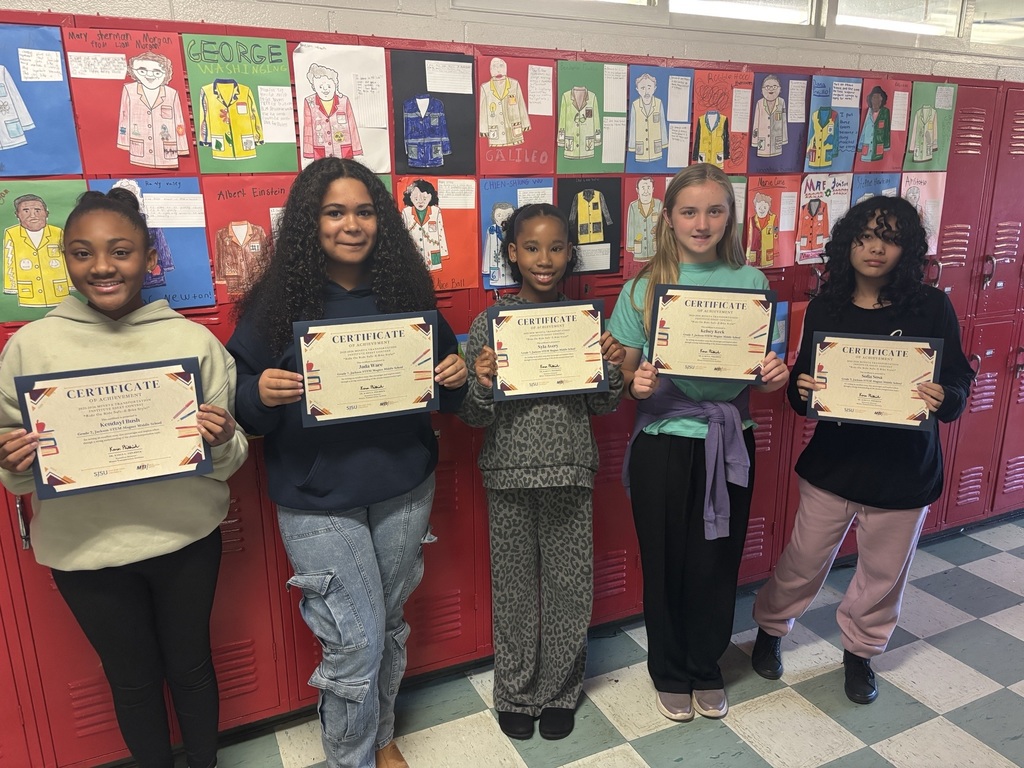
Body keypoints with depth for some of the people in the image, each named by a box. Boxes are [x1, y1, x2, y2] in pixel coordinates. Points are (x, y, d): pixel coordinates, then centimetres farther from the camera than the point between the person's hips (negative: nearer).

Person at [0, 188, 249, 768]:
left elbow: (229, 461, -1)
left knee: (191, 665, 18)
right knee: (133, 678, 19)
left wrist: (223, 442, -22)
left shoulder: (194, 341, -6)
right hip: (84, 548, 1)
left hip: (186, 539, 0)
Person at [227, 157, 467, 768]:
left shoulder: (406, 292, 0)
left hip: (405, 491, 3)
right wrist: (261, 394, -23)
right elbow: (240, 403, -2)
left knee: (390, 627, 18)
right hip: (318, 502, -3)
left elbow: (442, 393, 10)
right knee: (356, 642, 0)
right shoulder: (277, 301, -6)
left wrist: (456, 378, -11)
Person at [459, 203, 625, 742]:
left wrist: (614, 369, -12)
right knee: (514, 587, 12)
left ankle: (560, 692, 34)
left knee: (570, 586, 11)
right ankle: (516, 694, 34)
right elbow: (475, 418, -3)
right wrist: (482, 385, -23)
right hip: (509, 474, -1)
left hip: (570, 473, 1)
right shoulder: (489, 324, -4)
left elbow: (602, 406, 7)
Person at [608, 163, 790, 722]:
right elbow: (622, 373, -2)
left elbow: (765, 371, 7)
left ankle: (706, 668, 41)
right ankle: (669, 673, 38)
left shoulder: (750, 282, 0)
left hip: (729, 441, 2)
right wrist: (636, 383, -23)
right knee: (665, 564, 12)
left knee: (717, 562, 14)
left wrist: (776, 376, -14)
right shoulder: (643, 288, -5)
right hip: (663, 443, -1)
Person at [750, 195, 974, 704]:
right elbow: (801, 387, 2)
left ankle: (860, 651, 43)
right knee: (803, 562, 13)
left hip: (904, 471, 0)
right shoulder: (824, 308, -4)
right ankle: (770, 629, 40)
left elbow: (959, 384, -6)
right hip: (832, 464, 0)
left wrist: (944, 398, -28)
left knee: (884, 574, 17)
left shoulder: (931, 308, -8)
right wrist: (802, 391, -21)